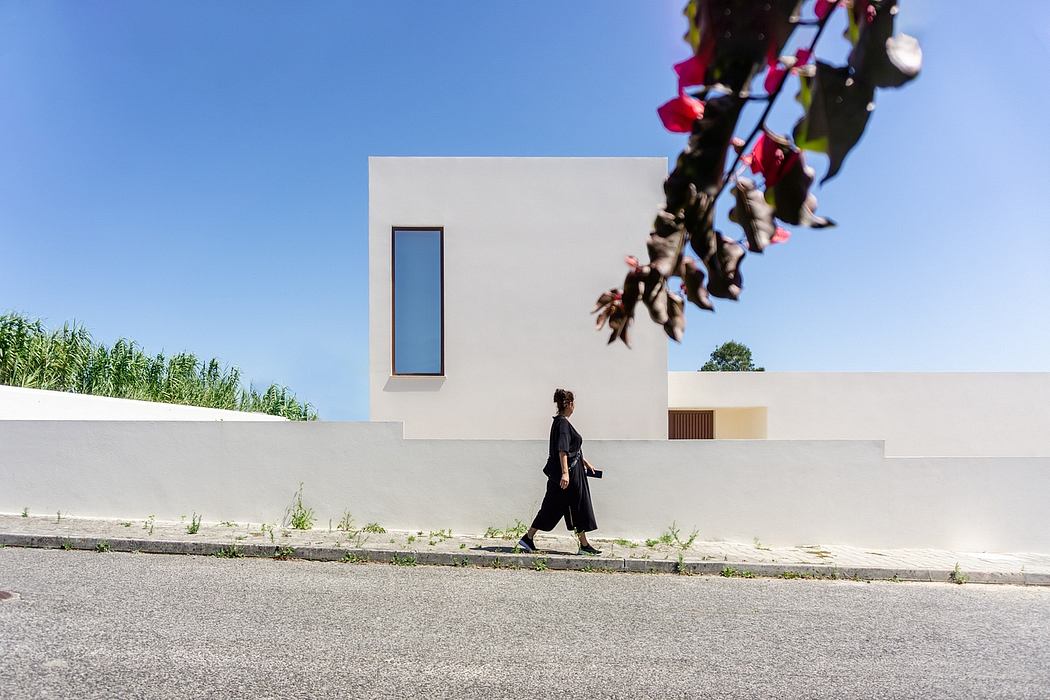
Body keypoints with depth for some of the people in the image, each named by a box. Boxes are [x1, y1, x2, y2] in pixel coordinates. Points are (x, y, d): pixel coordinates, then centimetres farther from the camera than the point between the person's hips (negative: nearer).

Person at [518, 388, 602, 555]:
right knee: (578, 506, 2)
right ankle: (584, 545, 13)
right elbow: (562, 450, -24)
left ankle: (528, 539, 14)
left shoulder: (559, 422, 16)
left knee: (551, 507, 12)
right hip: (569, 472, -10)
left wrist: (585, 462, 32)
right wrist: (565, 472, -29)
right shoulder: (563, 423, -15)